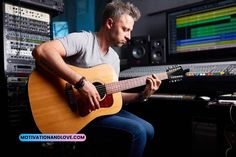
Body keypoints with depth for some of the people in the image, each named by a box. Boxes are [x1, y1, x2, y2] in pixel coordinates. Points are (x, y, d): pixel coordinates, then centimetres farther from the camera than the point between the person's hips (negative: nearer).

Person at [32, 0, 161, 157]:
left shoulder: (114, 58, 9)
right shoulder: (83, 39, -16)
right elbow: (40, 51, -32)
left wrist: (142, 95, -1)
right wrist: (80, 82, -35)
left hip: (103, 108, 8)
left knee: (148, 130, 5)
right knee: (138, 131, -17)